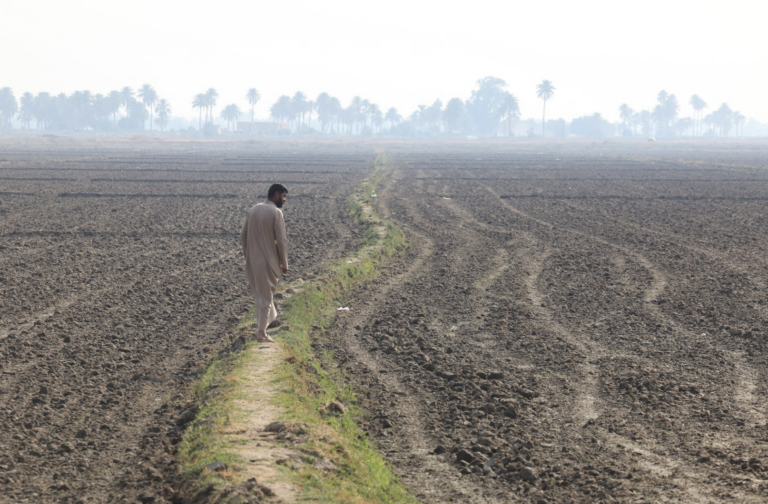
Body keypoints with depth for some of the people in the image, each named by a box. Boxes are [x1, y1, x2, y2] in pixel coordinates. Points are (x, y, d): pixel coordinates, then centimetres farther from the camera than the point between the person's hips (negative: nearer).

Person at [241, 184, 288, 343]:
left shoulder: (254, 209, 7)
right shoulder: (276, 212, -14)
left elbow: (243, 236, 10)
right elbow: (281, 241, -14)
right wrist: (284, 264, -4)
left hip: (252, 261, 6)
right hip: (268, 261, -6)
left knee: (261, 293, 21)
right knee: (265, 296, 3)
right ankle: (261, 333, 8)